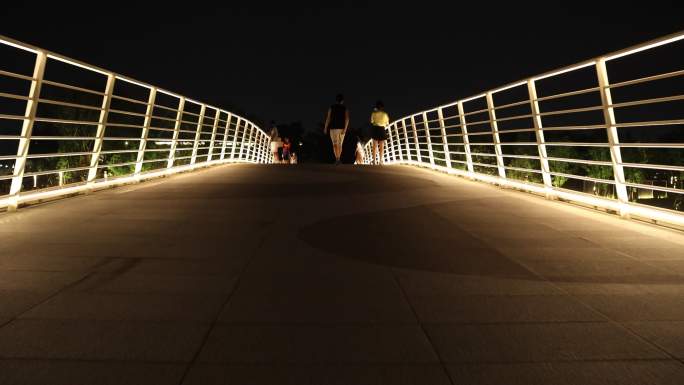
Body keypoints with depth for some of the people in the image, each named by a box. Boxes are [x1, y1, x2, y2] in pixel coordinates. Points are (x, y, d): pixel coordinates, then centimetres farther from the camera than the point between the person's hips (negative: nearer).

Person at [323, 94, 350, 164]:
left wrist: (325, 128, 3)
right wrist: (345, 129, -15)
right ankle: (338, 159, 19)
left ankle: (337, 159, -24)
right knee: (340, 144, 15)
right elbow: (347, 118, -12)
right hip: (342, 128, 2)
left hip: (333, 128, -2)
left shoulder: (331, 107, 0)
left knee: (335, 144, -4)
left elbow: (328, 118, -6)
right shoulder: (345, 108, 3)